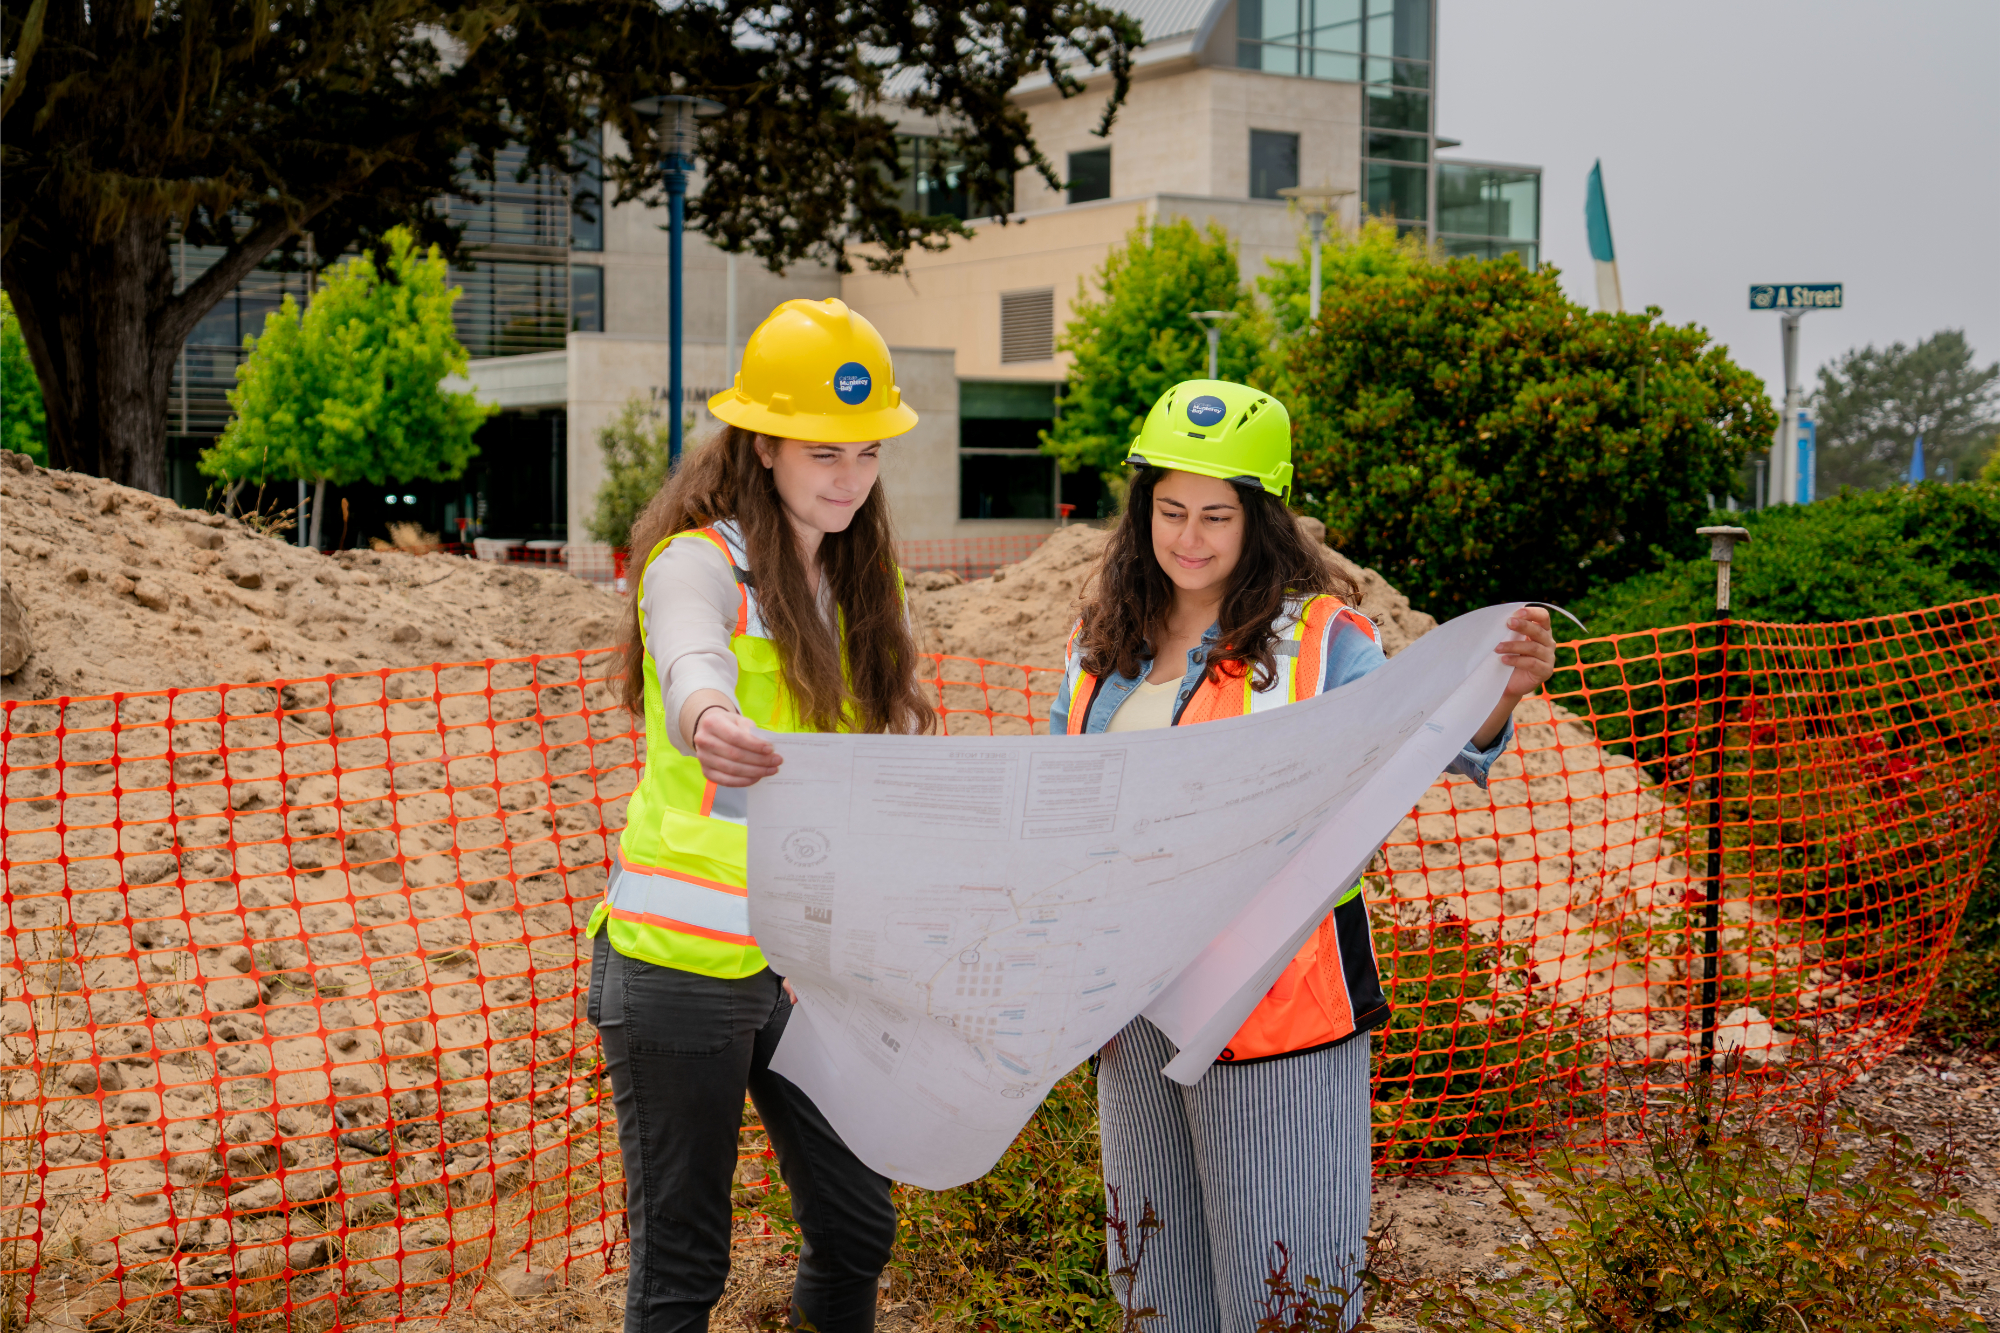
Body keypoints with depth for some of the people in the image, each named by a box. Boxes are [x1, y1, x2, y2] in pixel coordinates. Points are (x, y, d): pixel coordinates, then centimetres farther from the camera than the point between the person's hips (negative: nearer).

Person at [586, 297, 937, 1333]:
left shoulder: (861, 571, 9)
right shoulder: (698, 565, -12)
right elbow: (692, 672, -34)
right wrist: (712, 726, -58)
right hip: (683, 963, -6)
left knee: (857, 1225, 13)